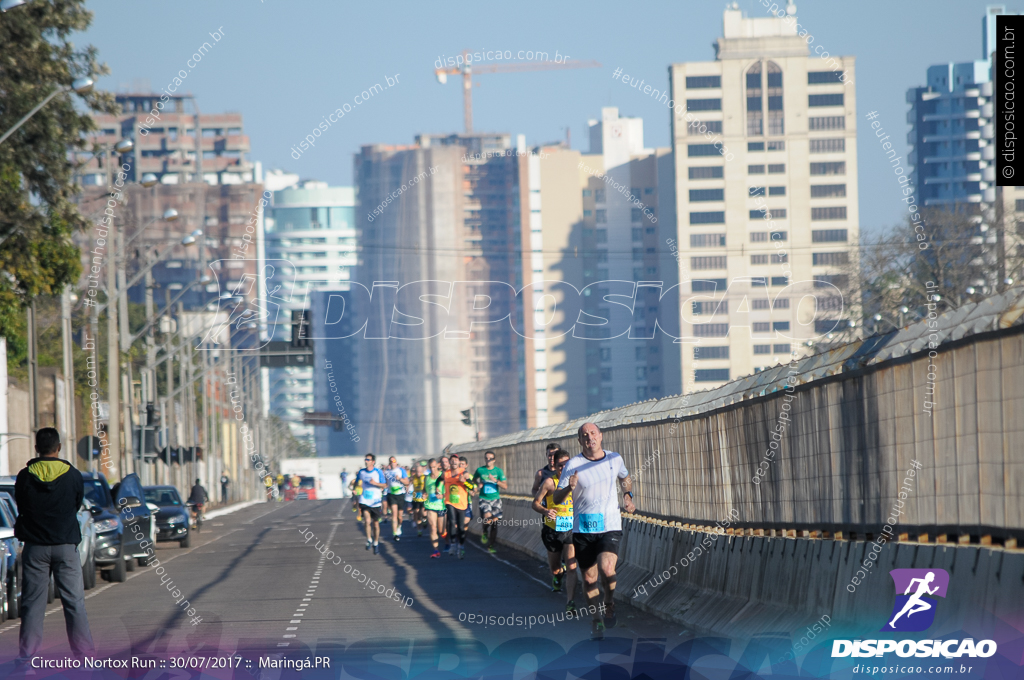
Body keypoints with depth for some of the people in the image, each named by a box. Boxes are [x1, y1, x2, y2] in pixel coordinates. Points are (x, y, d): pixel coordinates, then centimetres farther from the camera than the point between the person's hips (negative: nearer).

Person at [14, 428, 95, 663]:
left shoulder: (25, 476, -4)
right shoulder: (73, 475, -4)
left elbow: (21, 507, 6)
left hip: (35, 546, 0)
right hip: (66, 546, 0)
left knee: (32, 601, 4)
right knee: (74, 600, 4)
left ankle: (27, 653, 2)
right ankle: (84, 652, 4)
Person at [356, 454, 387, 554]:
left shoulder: (378, 472, -5)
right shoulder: (361, 472, 4)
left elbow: (385, 485, -3)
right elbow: (357, 482, 21)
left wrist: (375, 483, -19)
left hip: (375, 501, -1)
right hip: (364, 500, 1)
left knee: (375, 523, 9)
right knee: (367, 521, -20)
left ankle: (376, 543, 27)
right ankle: (369, 539, 1)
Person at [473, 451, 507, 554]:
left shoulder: (498, 471, 0)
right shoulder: (480, 470, 1)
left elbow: (505, 486, -5)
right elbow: (474, 479, 21)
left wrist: (495, 480, -20)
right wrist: (478, 483, -2)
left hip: (495, 499, 1)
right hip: (484, 499, -1)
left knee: (494, 521, -1)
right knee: (487, 516, -24)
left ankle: (492, 545, 9)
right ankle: (485, 532, 7)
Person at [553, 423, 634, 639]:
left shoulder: (615, 459, 5)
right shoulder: (573, 465, -5)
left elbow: (625, 478, 28)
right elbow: (556, 498, -5)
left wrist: (627, 495, 10)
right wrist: (569, 488, -25)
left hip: (609, 526, 0)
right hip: (583, 529, 0)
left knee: (606, 568, -22)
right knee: (589, 577, 5)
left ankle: (610, 605, 6)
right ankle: (596, 619, 25)